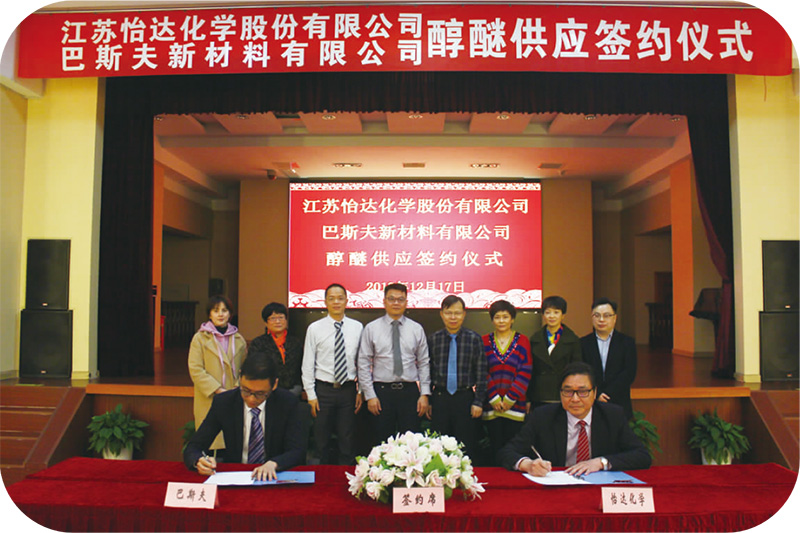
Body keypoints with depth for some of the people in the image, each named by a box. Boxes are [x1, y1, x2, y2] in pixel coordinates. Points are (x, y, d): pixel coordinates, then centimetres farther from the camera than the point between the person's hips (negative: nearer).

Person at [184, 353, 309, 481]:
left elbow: (297, 451, -11)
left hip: (273, 476, -1)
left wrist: (273, 464, -30)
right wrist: (199, 461, -24)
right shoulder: (222, 402, -4)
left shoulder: (289, 403, -7)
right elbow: (193, 447, -2)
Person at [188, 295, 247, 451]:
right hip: (209, 401, -3)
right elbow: (195, 370, -5)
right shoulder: (200, 338, 2)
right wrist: (218, 390, -12)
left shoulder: (238, 339, 12)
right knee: (211, 442, -6)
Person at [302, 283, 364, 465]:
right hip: (323, 390, -1)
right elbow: (308, 365, 0)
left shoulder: (357, 327, 3)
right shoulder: (315, 329, -1)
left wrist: (361, 391, 2)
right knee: (321, 441, 8)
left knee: (348, 441, 8)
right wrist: (311, 395, -4)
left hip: (348, 390, 1)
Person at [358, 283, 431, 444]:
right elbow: (363, 364, 1)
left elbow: (424, 363, 7)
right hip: (382, 391, -1)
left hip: (409, 391, 1)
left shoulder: (416, 329, 7)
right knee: (383, 441, 4)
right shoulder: (371, 328, 2)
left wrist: (424, 394, -1)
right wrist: (369, 395, -5)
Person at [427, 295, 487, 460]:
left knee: (466, 446, 6)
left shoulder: (474, 339, -2)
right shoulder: (433, 339, 3)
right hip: (439, 398, 1)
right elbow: (428, 371, 6)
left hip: (465, 398, -1)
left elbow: (481, 372, -1)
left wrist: (478, 402, -5)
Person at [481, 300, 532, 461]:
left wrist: (510, 398, -8)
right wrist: (493, 398, -8)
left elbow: (525, 372, -1)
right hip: (491, 405, 1)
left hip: (515, 405, -1)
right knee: (496, 447, 3)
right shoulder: (484, 342, 7)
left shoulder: (522, 341, 5)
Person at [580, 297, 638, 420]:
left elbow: (629, 373, -2)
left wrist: (607, 394, -10)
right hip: (590, 405, 0)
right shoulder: (583, 343, 7)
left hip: (619, 406, 0)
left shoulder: (627, 342, 8)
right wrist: (596, 395, -13)